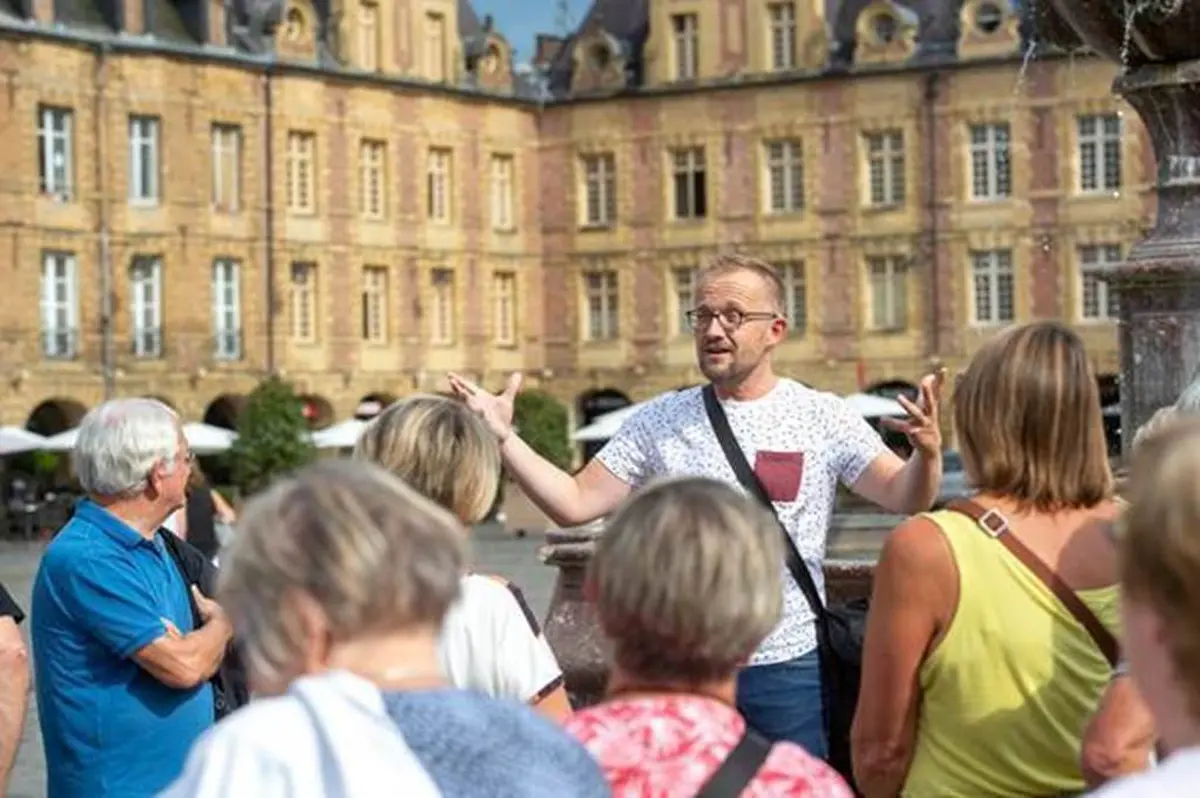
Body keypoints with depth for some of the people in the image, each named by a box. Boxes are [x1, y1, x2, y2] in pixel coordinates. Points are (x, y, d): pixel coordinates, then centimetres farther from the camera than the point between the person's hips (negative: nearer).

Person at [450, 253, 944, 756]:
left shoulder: (823, 418, 0)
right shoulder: (659, 422, 4)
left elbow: (903, 497, -5)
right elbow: (574, 503, 1)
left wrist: (927, 454, -27)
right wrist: (504, 438, -10)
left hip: (790, 664, -1)